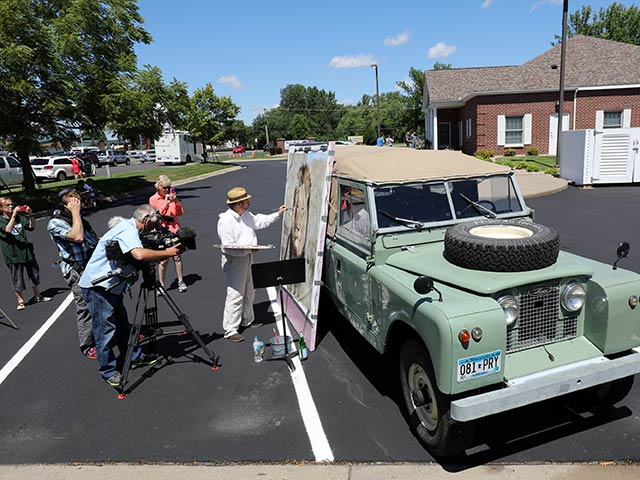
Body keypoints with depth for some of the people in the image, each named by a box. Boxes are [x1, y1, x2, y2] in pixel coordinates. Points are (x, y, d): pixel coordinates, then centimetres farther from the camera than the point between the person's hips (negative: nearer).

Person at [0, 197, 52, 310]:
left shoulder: (19, 217, 6)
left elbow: (32, 226, -2)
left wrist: (30, 215, -17)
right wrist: (13, 215, -29)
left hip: (27, 251, 4)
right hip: (13, 254, -4)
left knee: (34, 273, 15)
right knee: (17, 279, 3)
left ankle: (37, 295, 32)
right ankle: (20, 301, 18)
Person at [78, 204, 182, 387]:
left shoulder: (128, 228, 11)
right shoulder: (128, 231, -21)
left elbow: (136, 258, 16)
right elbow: (139, 254, -39)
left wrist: (160, 255, 0)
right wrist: (166, 253, -27)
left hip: (111, 285, 10)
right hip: (98, 286, -10)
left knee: (122, 324, 18)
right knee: (106, 329, -1)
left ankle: (135, 356, 30)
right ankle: (108, 371, 10)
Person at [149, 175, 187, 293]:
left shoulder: (172, 194, 8)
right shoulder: (153, 199, -1)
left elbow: (180, 213, 5)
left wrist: (176, 201, -10)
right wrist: (166, 204, -19)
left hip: (174, 230, 3)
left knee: (177, 256, 6)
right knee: (164, 259, -1)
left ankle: (181, 281, 18)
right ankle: (161, 285, 10)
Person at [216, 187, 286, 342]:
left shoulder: (246, 215, 8)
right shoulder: (225, 220, -20)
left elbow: (260, 222, 24)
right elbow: (228, 246, -23)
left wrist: (277, 214, 21)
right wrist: (246, 247, -31)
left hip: (248, 257, 9)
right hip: (234, 260, -9)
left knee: (249, 292, 19)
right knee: (235, 295, -7)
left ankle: (247, 320, 36)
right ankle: (230, 330, 2)